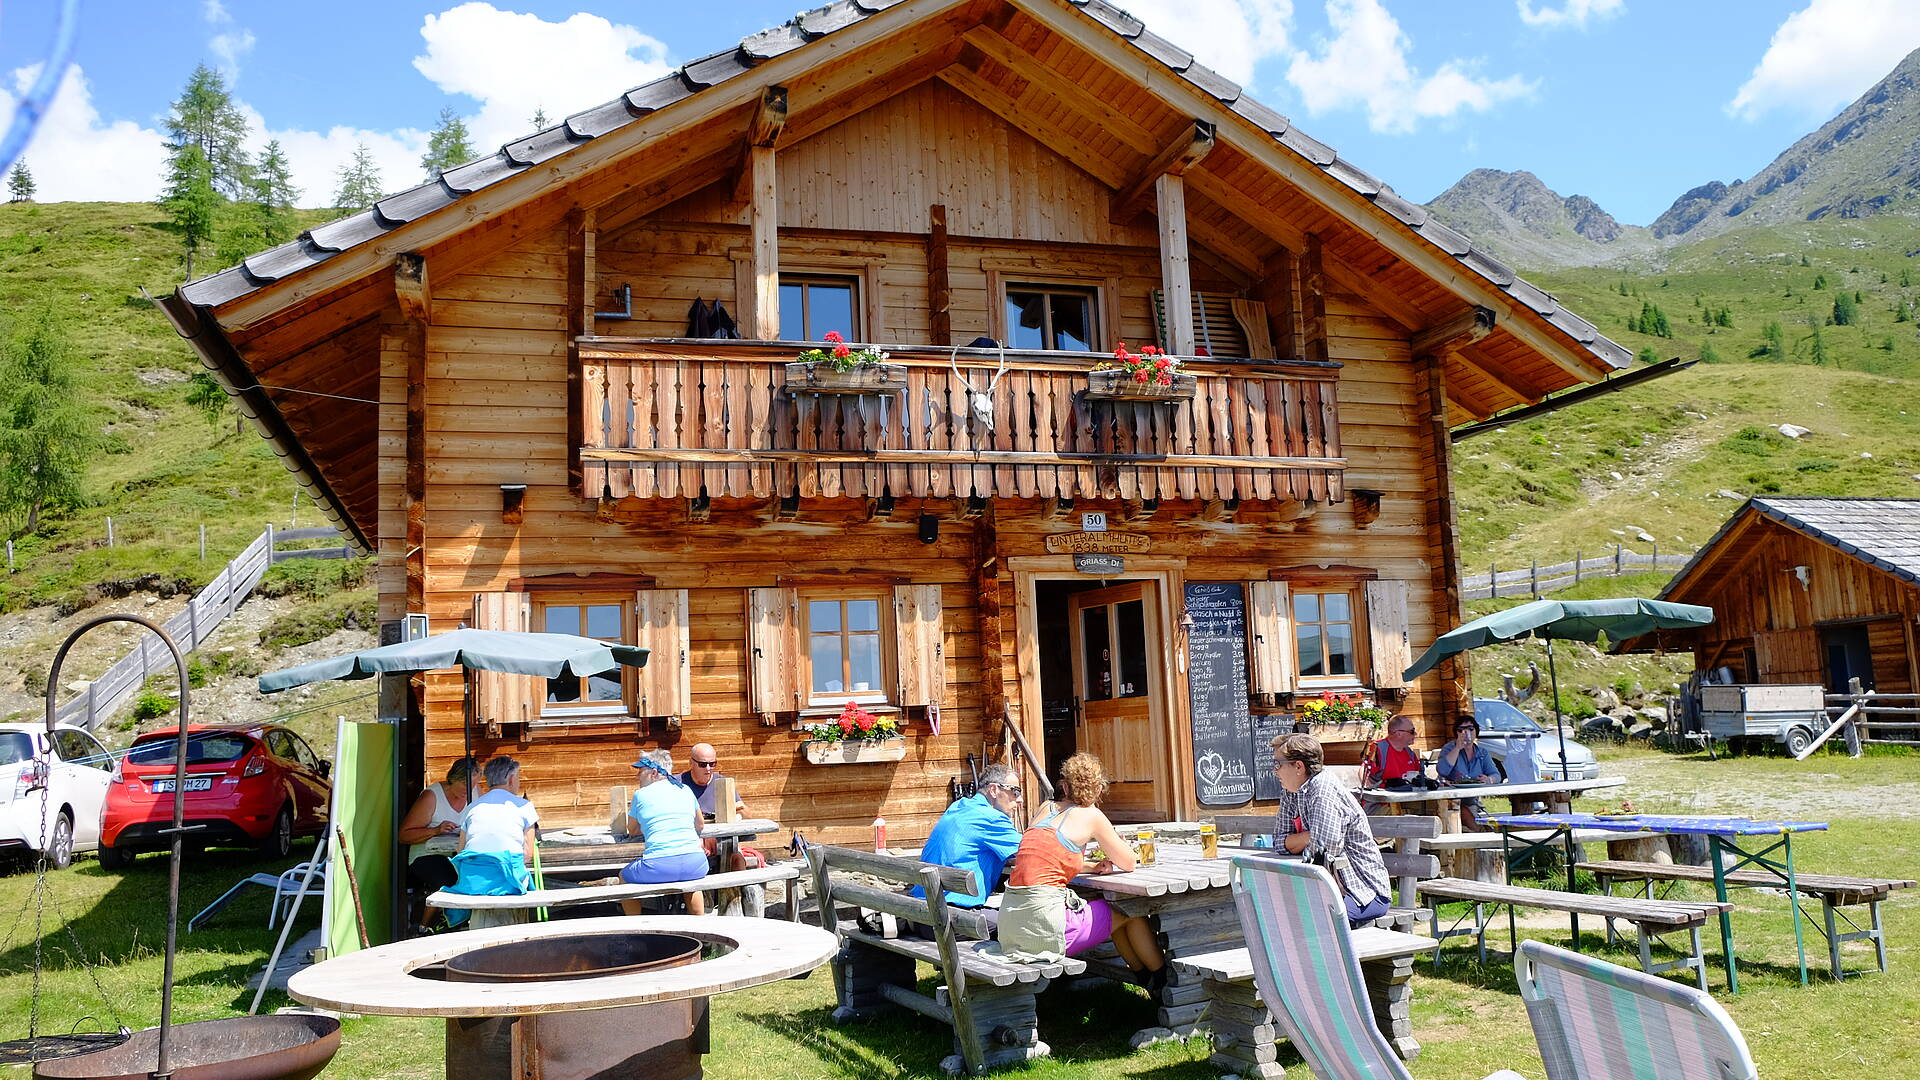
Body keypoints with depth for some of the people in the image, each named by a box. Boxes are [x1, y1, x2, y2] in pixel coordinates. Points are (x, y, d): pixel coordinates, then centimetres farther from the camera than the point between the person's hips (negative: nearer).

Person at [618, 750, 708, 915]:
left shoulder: (641, 795, 6)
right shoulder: (685, 790, 15)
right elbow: (700, 825, 28)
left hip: (660, 867, -3)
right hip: (696, 864, 3)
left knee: (624, 877, 27)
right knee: (691, 876, 40)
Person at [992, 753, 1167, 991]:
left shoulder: (1047, 809, 15)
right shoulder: (1090, 815, -3)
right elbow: (1128, 863, 5)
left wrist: (1092, 866, 17)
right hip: (1045, 922, -7)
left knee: (1113, 911, 29)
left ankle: (1145, 975, 42)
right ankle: (1165, 982, 32)